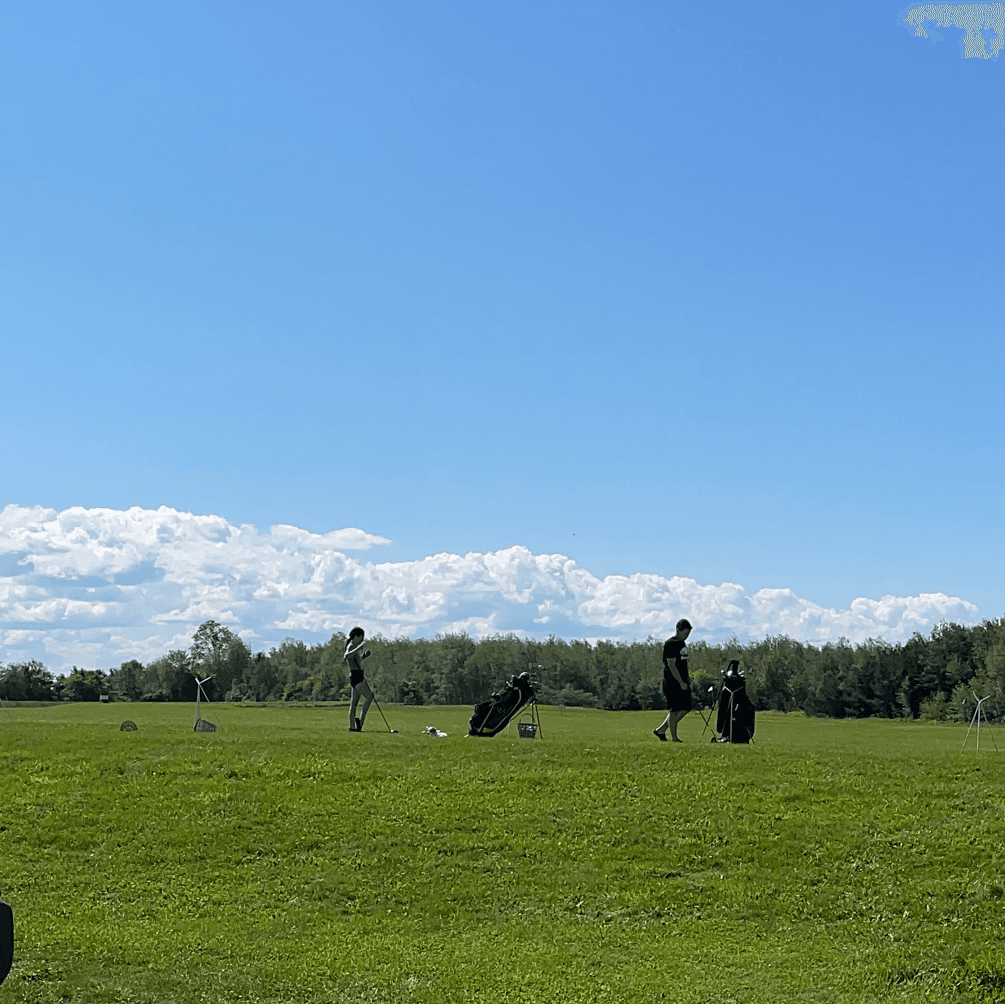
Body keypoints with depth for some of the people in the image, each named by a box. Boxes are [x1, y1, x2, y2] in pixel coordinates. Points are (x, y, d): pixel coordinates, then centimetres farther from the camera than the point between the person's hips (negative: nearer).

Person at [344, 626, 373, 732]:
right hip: (355, 676, -10)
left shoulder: (355, 647, 19)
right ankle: (360, 719, -16)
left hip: (358, 676, 10)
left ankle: (352, 726, 8)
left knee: (355, 702, 8)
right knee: (369, 697, -17)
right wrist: (359, 648, -35)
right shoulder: (351, 646, -11)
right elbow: (346, 657, -31)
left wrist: (364, 655, 18)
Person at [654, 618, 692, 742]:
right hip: (672, 682, -9)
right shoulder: (670, 644, -13)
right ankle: (674, 739, 0)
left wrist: (687, 677, 13)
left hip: (682, 681, 9)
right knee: (674, 710, -6)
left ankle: (661, 731, 17)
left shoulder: (683, 643, 16)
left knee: (685, 708, 8)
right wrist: (681, 683, -21)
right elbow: (671, 665, -18)